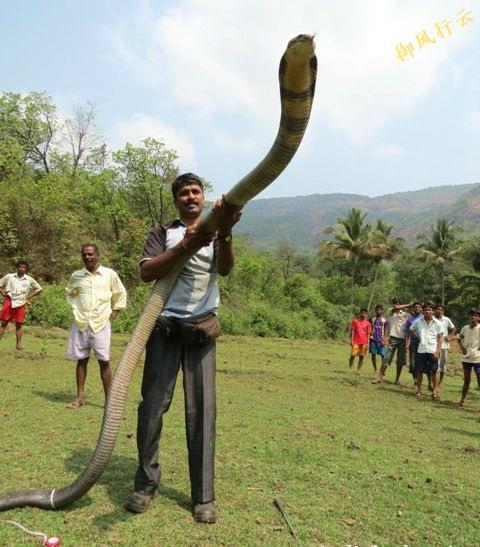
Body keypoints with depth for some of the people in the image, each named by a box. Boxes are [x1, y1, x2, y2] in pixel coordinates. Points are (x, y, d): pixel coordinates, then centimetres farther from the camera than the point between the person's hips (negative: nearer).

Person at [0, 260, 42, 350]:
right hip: (8, 302, 0)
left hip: (21, 304, 0)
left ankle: (19, 344, 8)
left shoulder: (30, 280, 6)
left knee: (19, 324, 3)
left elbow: (39, 289, 12)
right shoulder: (9, 276, 5)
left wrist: (28, 297, 6)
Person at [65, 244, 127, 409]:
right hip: (80, 324, 3)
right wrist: (74, 309, 11)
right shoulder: (76, 275, 6)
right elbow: (70, 293, 23)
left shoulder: (110, 274, -1)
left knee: (104, 361, -2)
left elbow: (121, 293, 11)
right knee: (81, 360, 8)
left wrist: (115, 312, 6)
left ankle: (109, 398, 5)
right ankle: (80, 397, 18)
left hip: (101, 324, -2)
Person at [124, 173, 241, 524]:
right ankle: (146, 484, 15)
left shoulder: (216, 235, 12)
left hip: (202, 329, 1)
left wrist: (224, 233, -30)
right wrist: (186, 246, -22)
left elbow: (225, 269, -9)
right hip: (164, 327, 0)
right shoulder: (164, 233, 10)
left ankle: (204, 496, 5)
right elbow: (147, 272, -8)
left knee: (202, 411, -2)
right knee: (152, 406, -1)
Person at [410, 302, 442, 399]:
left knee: (433, 372, 4)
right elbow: (411, 330, 21)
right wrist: (418, 336, 6)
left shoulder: (437, 323, -1)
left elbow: (440, 338, -1)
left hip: (432, 351, -2)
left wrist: (437, 351, -8)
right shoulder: (419, 322, 4)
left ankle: (434, 390, 15)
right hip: (421, 350, 2)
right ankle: (418, 389, 18)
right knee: (419, 370, 6)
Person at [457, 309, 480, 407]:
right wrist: (462, 347, 5)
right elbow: (459, 338, 20)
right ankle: (462, 400, 26)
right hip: (466, 358, 5)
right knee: (466, 379, 16)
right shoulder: (465, 328, 5)